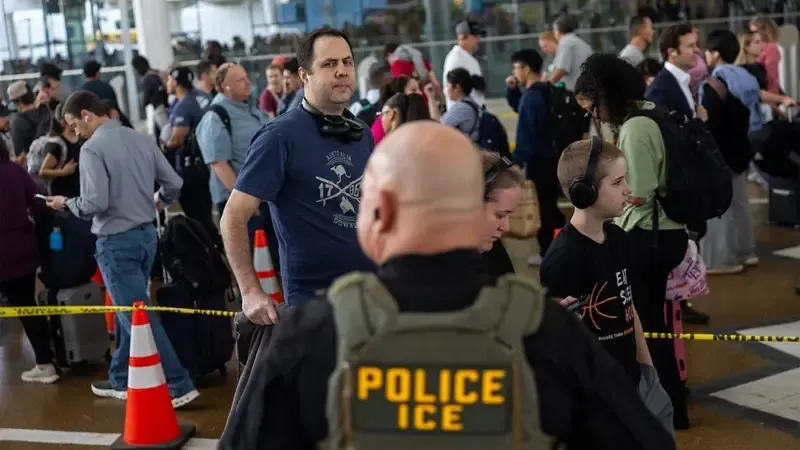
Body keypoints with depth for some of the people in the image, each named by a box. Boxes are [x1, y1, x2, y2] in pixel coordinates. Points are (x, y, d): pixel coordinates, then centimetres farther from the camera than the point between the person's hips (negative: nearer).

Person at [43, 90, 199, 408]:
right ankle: (121, 380, 30)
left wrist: (66, 204, -2)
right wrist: (156, 201, 26)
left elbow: (95, 203, -22)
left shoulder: (92, 148, -15)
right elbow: (174, 183, 5)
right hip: (146, 234, 8)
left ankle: (179, 386, -3)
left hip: (116, 242, -8)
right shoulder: (141, 139, 5)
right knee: (127, 311, 19)